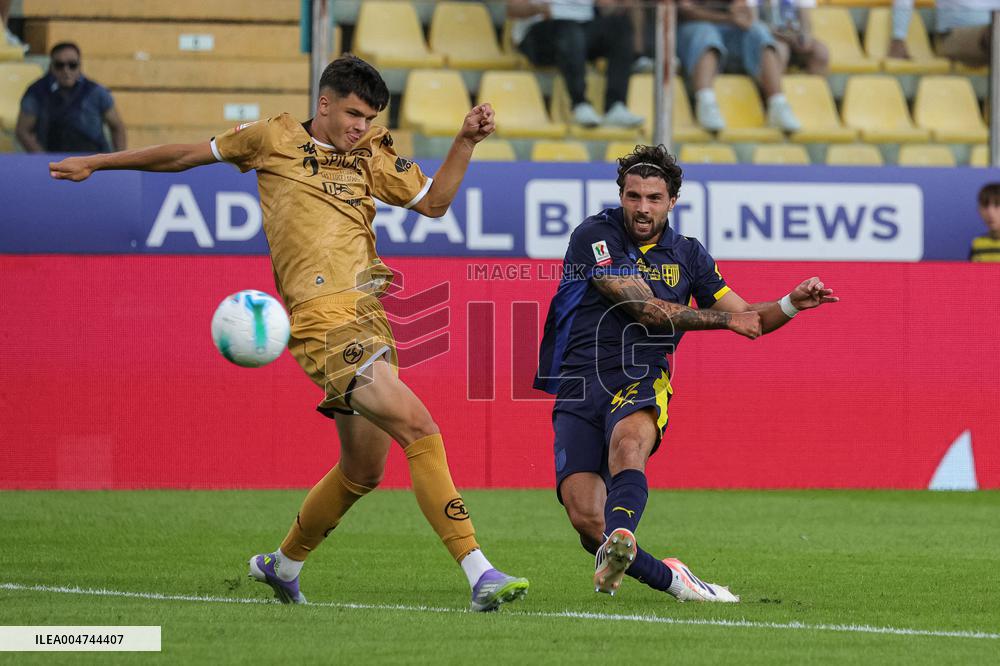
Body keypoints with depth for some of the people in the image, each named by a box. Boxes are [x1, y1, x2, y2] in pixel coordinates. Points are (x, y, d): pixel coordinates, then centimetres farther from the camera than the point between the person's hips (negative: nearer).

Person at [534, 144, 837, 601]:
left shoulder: (687, 255, 15)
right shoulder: (594, 237, -2)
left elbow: (747, 319, 23)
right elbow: (645, 308, -9)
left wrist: (792, 304, 3)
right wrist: (724, 317, -2)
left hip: (641, 384, 1)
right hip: (579, 388, -1)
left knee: (627, 443, -37)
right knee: (585, 516, -21)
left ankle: (620, 540, -64)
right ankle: (670, 579, -4)